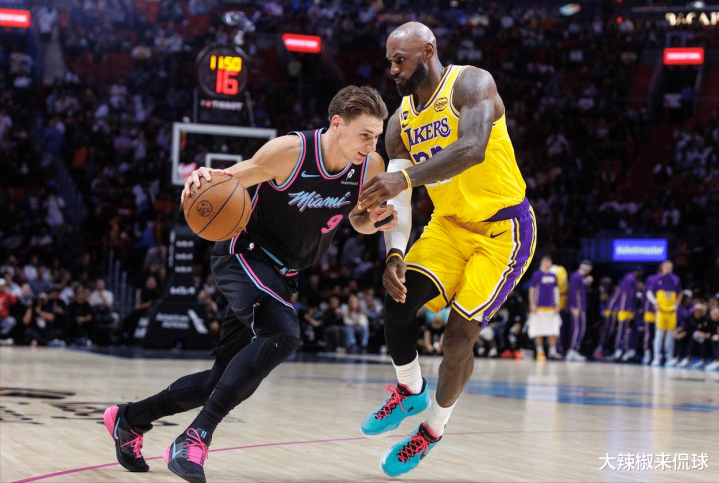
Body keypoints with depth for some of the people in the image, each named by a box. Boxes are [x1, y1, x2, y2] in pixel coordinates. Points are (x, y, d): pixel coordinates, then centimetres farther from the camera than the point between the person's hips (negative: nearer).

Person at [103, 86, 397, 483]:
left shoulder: (371, 167, -6)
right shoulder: (289, 151, -22)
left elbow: (358, 219, 13)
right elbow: (230, 180, -11)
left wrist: (377, 219, -11)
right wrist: (205, 178, -34)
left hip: (280, 273, 7)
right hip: (244, 253, -7)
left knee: (225, 379, 9)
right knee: (282, 333, -34)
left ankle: (129, 420, 29)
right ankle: (196, 437, -32)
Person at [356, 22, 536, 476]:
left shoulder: (471, 83, -16)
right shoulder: (401, 123, 3)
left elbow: (473, 149, -36)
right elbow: (397, 202, -1)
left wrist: (405, 177, -45)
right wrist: (395, 255, -20)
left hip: (503, 228, -6)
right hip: (449, 224, 6)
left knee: (460, 331, -10)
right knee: (398, 300, -12)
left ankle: (433, 429, 13)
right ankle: (410, 391, 15)